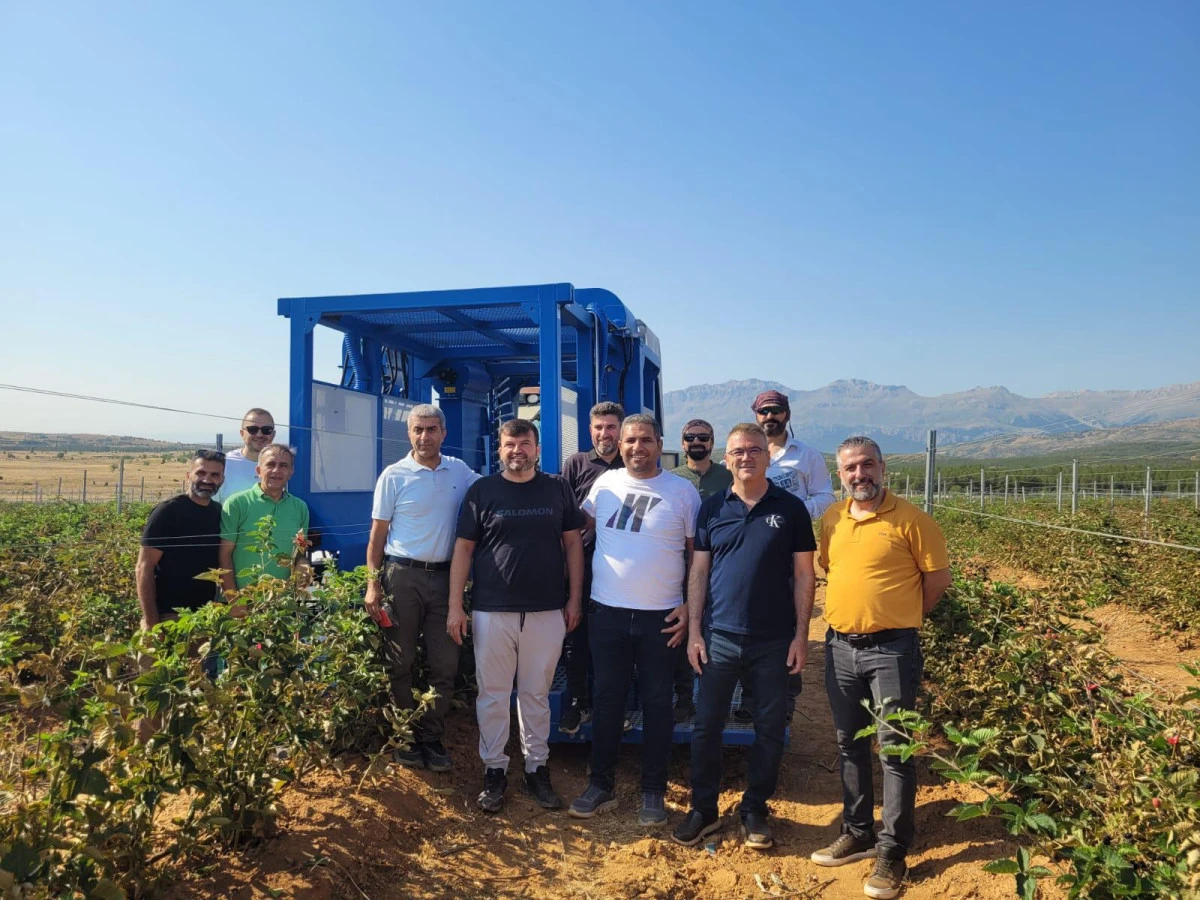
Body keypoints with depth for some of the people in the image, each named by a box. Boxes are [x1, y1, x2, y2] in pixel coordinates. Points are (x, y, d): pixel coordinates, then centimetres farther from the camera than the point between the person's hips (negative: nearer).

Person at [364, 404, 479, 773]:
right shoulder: (394, 475, -3)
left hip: (444, 577, 3)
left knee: (445, 664, 6)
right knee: (401, 662, 7)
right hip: (402, 576, -3)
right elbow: (377, 535, -1)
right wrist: (373, 585, -7)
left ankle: (431, 738, 20)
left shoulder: (459, 471, 5)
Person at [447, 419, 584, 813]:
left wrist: (574, 598, 3)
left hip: (547, 611, 1)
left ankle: (537, 768, 25)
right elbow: (463, 548, 1)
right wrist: (455, 606, -3)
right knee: (492, 694, 8)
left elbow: (573, 543, 8)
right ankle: (494, 770, 22)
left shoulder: (557, 489, 4)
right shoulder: (481, 490, 1)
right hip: (492, 610, 0)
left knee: (536, 694, 12)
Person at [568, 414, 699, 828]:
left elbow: (699, 554, 0)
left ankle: (653, 792, 23)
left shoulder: (682, 492, -4)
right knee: (606, 700, 11)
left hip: (661, 616, -2)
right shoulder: (604, 484, 3)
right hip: (607, 610, 2)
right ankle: (600, 785, 25)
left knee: (657, 704, 9)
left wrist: (691, 607, -8)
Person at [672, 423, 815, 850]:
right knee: (707, 726, 7)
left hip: (774, 640, -1)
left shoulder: (790, 508, 0)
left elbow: (803, 574, 1)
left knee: (770, 729, 10)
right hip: (719, 637, 1)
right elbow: (698, 571, 5)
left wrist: (801, 634, -4)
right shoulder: (712, 508, 4)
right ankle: (703, 810, 23)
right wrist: (694, 631, 0)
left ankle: (754, 810, 27)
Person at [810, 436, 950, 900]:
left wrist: (900, 616, 6)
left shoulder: (910, 519, -10)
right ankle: (857, 833, 30)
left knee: (895, 750, 1)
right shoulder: (831, 520, 5)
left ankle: (892, 853, 12)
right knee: (849, 745, 15)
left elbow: (938, 578, -4)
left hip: (891, 650, -5)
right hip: (839, 647, 6)